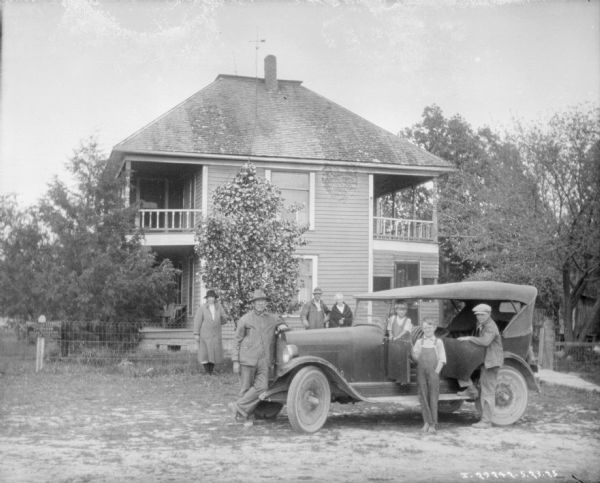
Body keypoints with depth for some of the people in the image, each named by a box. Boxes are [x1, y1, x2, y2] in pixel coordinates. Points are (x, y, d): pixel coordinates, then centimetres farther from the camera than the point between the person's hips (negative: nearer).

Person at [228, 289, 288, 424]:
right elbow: (237, 341, 6)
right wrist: (235, 361, -1)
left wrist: (283, 326, 5)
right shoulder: (245, 320, 5)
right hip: (247, 359, -3)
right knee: (246, 388, 1)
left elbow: (282, 325, 32)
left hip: (264, 360, 3)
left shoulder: (272, 318, 13)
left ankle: (239, 407, -3)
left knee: (262, 386, -13)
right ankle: (247, 417, 12)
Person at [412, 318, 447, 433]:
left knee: (433, 398, -1)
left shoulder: (438, 342, 3)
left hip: (433, 373, -2)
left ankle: (433, 425, 3)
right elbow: (416, 358, 3)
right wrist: (413, 353, -19)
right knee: (423, 397, 2)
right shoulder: (419, 342, 9)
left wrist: (436, 372, -10)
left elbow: (442, 360, 0)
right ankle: (427, 422, 11)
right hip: (421, 372, 2)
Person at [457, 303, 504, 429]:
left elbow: (485, 341, -34)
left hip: (490, 362, -10)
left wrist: (469, 338, -26)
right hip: (482, 359, 10)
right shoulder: (481, 325, 12)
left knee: (487, 392, -6)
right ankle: (471, 389, 11)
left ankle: (486, 421, -1)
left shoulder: (490, 327, -18)